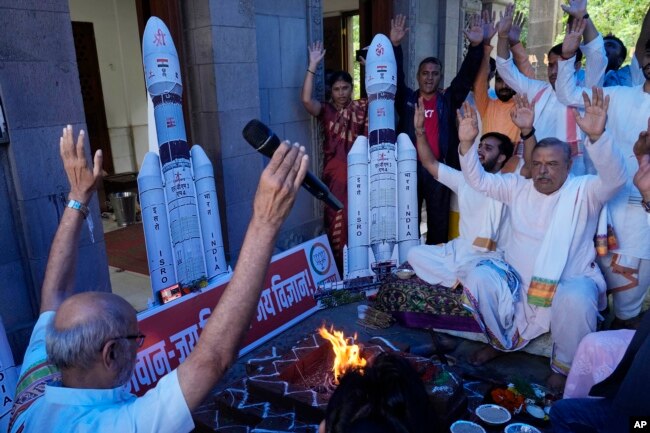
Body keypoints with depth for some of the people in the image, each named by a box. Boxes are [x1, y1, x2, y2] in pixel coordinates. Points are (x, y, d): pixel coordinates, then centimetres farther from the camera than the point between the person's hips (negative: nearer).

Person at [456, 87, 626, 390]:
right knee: (479, 278, -21)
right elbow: (479, 180, 4)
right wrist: (467, 142, -13)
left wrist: (597, 136, -42)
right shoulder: (517, 187, 6)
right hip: (517, 281, 3)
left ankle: (564, 367, -5)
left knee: (576, 299, -36)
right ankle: (502, 341, 6)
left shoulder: (583, 191, -5)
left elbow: (614, 178, -24)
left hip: (570, 283, -3)